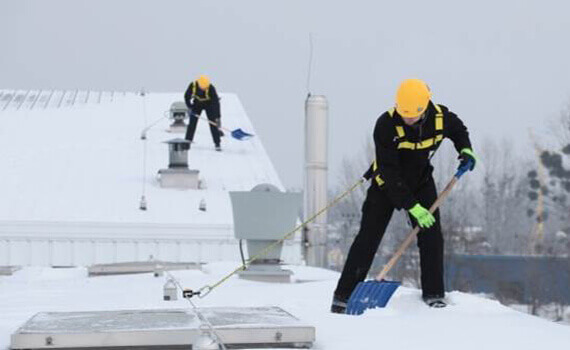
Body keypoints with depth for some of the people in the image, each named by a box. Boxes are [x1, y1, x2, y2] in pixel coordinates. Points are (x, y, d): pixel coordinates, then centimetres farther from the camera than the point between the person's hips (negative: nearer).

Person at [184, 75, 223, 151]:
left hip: (209, 104, -2)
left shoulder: (211, 88, -35)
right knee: (192, 123, -2)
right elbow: (187, 96, -9)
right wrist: (189, 107, -18)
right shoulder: (193, 85, -28)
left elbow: (216, 102, -34)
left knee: (213, 123, -11)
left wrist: (218, 117, -37)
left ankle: (217, 144, -6)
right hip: (197, 104, 2)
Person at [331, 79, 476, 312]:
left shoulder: (440, 117, -19)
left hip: (421, 182, 3)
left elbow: (458, 130, 8)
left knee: (431, 236, -6)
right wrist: (412, 206, -34)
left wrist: (465, 150, -13)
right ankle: (343, 295, 1)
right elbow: (390, 172, -31)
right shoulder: (386, 125, -31)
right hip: (387, 185, -3)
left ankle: (433, 293, 7)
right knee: (368, 238, -5)